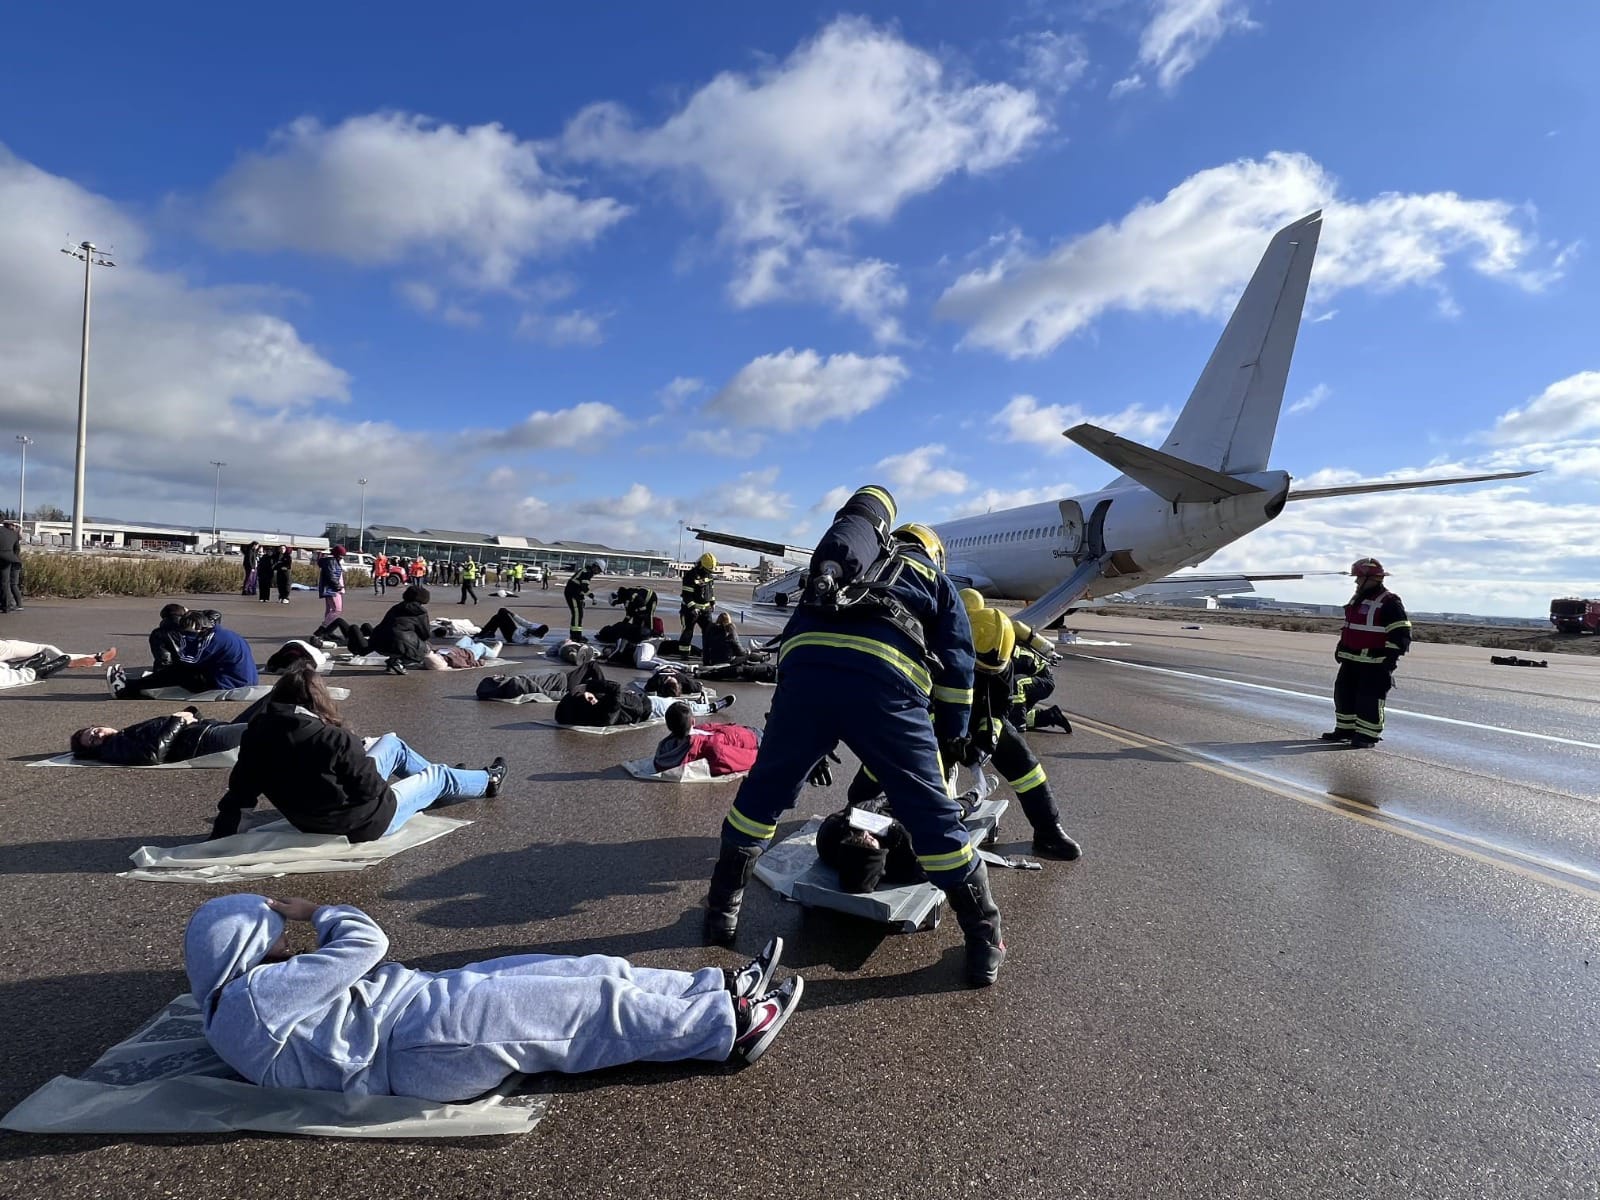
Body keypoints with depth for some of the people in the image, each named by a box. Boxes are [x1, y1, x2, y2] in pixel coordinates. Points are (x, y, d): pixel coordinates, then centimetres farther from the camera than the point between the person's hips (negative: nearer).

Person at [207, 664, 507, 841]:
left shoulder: (258, 732, -12)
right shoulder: (334, 739, -32)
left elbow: (241, 788, -7)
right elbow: (372, 788, -25)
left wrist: (222, 833, 3)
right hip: (365, 824, -7)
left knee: (391, 743, 24)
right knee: (437, 775, 17)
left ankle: (450, 784, 48)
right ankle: (489, 781, 47)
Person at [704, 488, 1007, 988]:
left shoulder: (837, 569, 36)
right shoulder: (938, 580, 29)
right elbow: (957, 667, 21)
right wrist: (950, 740, 26)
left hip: (805, 667, 2)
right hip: (886, 682, -1)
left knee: (764, 791, 21)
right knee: (933, 814, 11)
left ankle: (722, 908, 32)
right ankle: (984, 943, 22)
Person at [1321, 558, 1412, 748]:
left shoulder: (1389, 603, -13)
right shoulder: (1356, 599, 14)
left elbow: (1401, 634, -16)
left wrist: (1391, 657, -20)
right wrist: (1341, 648, 22)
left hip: (1375, 663, -9)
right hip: (1351, 660, 9)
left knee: (1369, 699, -7)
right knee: (1343, 694, 13)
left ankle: (1368, 736, 2)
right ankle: (1345, 729, 24)